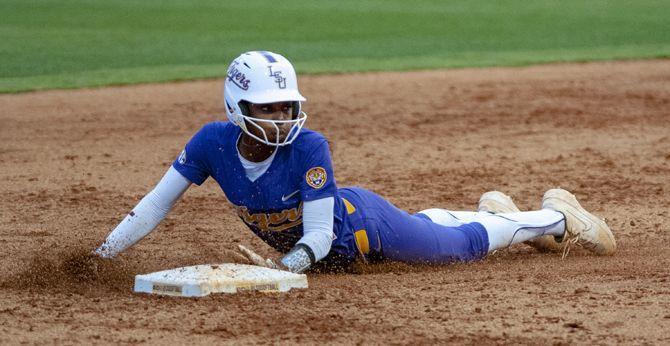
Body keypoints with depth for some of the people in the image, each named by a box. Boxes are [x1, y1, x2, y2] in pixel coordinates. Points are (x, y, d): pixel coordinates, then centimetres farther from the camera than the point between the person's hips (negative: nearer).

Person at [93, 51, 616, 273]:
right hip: (320, 243, 5)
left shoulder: (308, 147, -37)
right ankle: (490, 210, 61)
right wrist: (101, 256, -31)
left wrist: (285, 266, -54)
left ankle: (555, 214, 40)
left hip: (363, 226, -5)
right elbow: (157, 204, -22)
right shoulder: (213, 143, -26)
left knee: (467, 243, 14)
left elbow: (319, 237, -36)